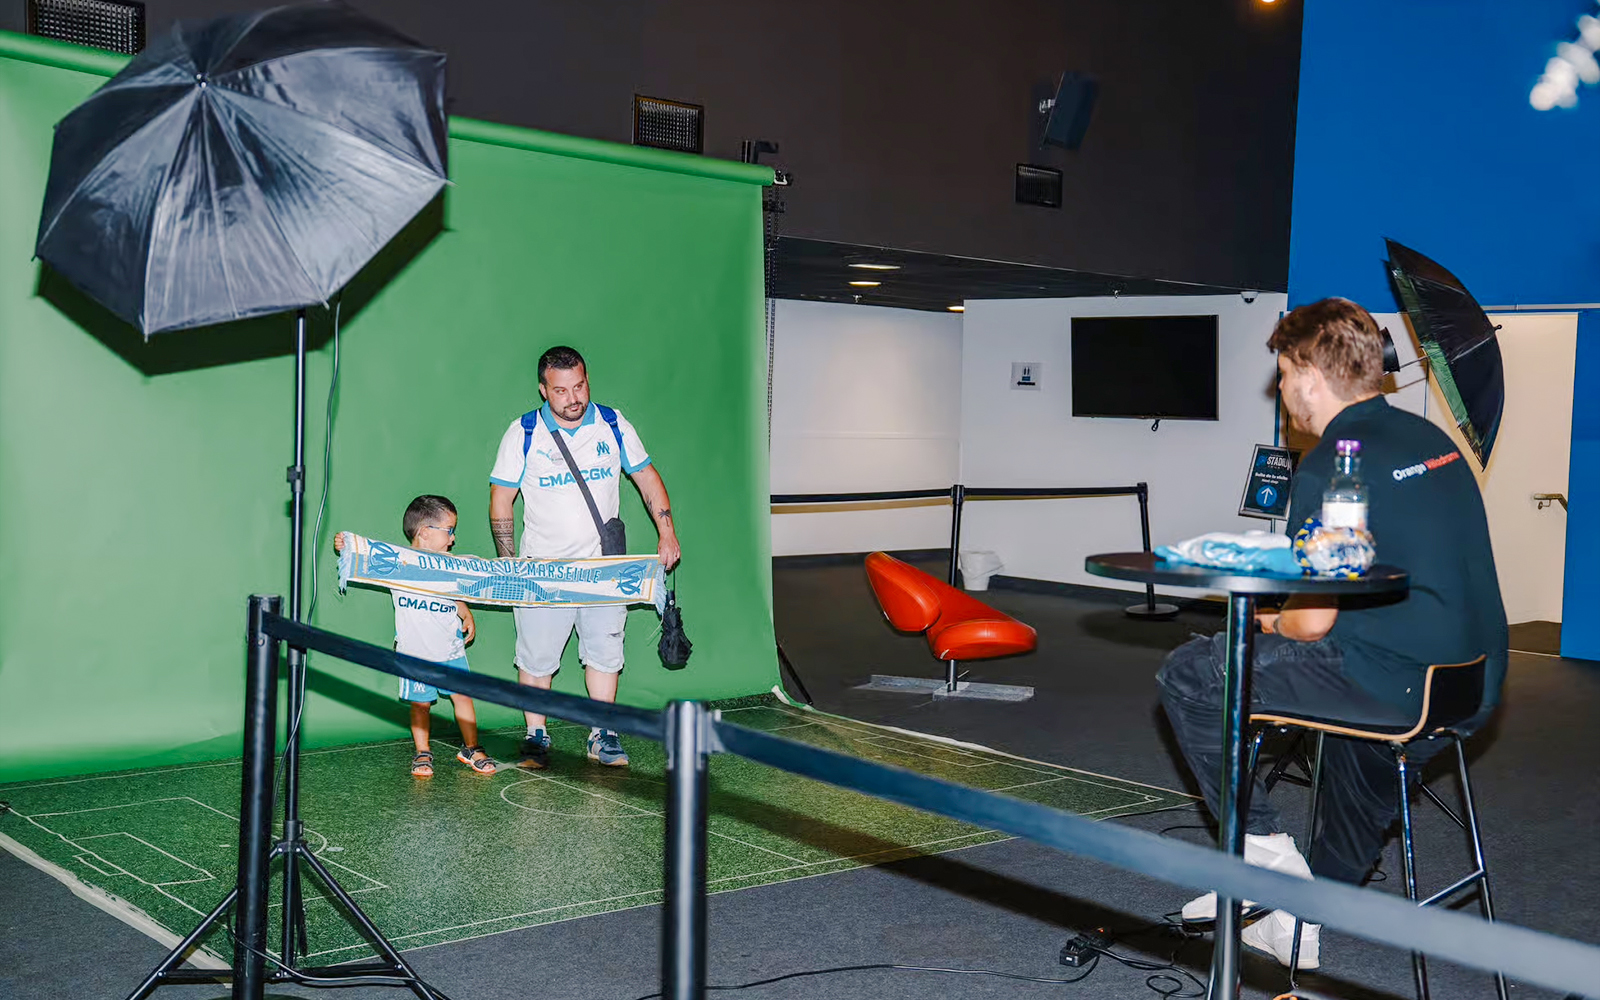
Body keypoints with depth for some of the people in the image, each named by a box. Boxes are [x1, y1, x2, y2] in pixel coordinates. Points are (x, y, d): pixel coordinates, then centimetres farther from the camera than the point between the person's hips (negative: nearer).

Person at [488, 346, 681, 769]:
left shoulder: (613, 424, 0)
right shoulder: (523, 434, -5)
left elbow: (646, 476, 11)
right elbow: (500, 500, -1)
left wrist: (666, 532, 1)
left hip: (603, 565, 2)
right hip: (542, 567, -2)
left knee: (604, 649, 4)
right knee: (536, 655, 2)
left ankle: (602, 736, 16)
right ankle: (536, 737, 16)